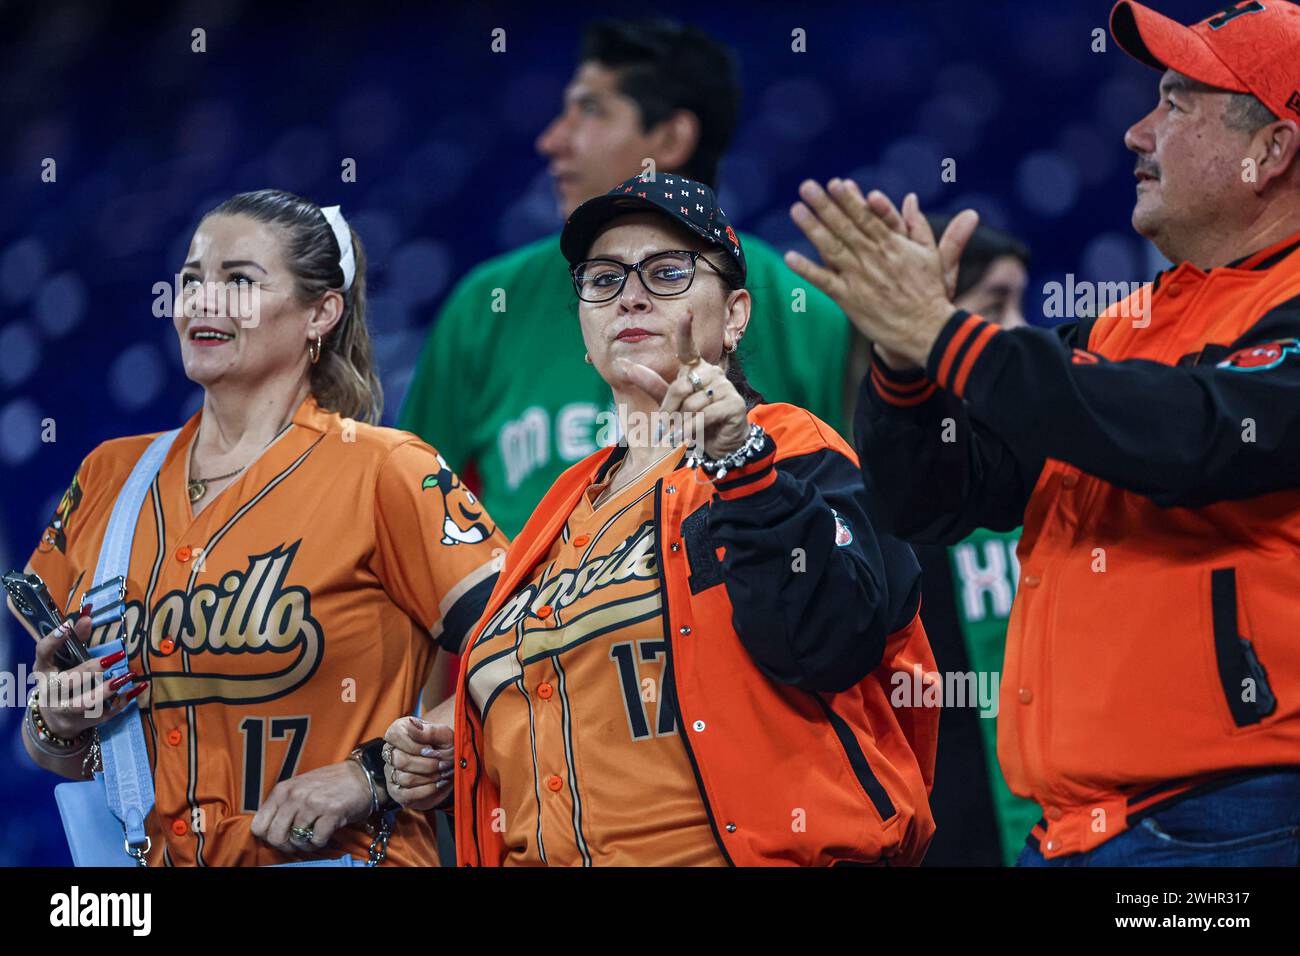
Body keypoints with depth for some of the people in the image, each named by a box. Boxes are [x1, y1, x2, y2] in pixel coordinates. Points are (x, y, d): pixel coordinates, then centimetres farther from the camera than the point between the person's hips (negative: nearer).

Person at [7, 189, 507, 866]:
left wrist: (370, 777, -18)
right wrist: (58, 728, -4)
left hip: (338, 859, -4)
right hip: (157, 860, 4)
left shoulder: (384, 472, -7)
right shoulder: (108, 478, 8)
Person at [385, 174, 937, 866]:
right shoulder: (566, 510, 19)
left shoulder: (791, 451, 1)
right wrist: (447, 753, 12)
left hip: (761, 851, -6)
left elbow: (834, 646, -17)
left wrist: (741, 462, -20)